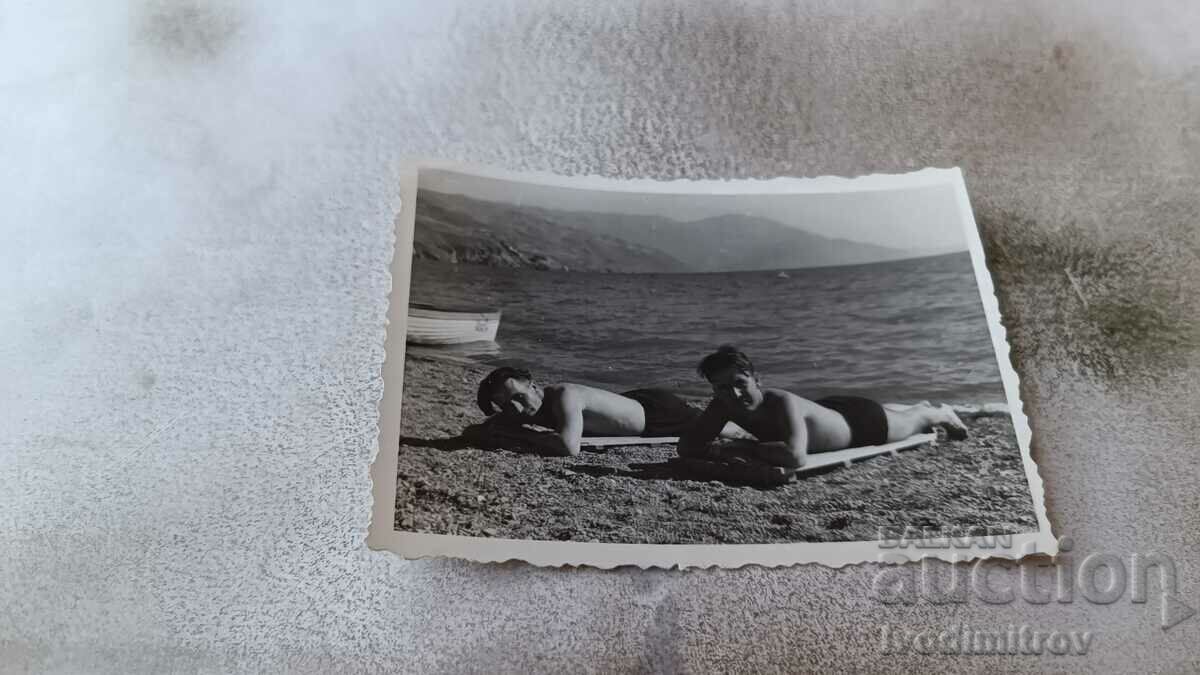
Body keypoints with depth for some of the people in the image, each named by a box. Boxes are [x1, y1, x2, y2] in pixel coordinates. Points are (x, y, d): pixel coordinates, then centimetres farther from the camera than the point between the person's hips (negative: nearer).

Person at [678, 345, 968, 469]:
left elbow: (795, 456, -62)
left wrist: (742, 447, -54)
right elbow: (686, 445, -28)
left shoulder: (782, 402, -48)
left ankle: (940, 413, 63)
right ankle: (921, 406, 72)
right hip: (829, 411, 6)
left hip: (862, 423, -6)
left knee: (911, 422, 28)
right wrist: (718, 451, -47)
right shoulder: (723, 406, -30)